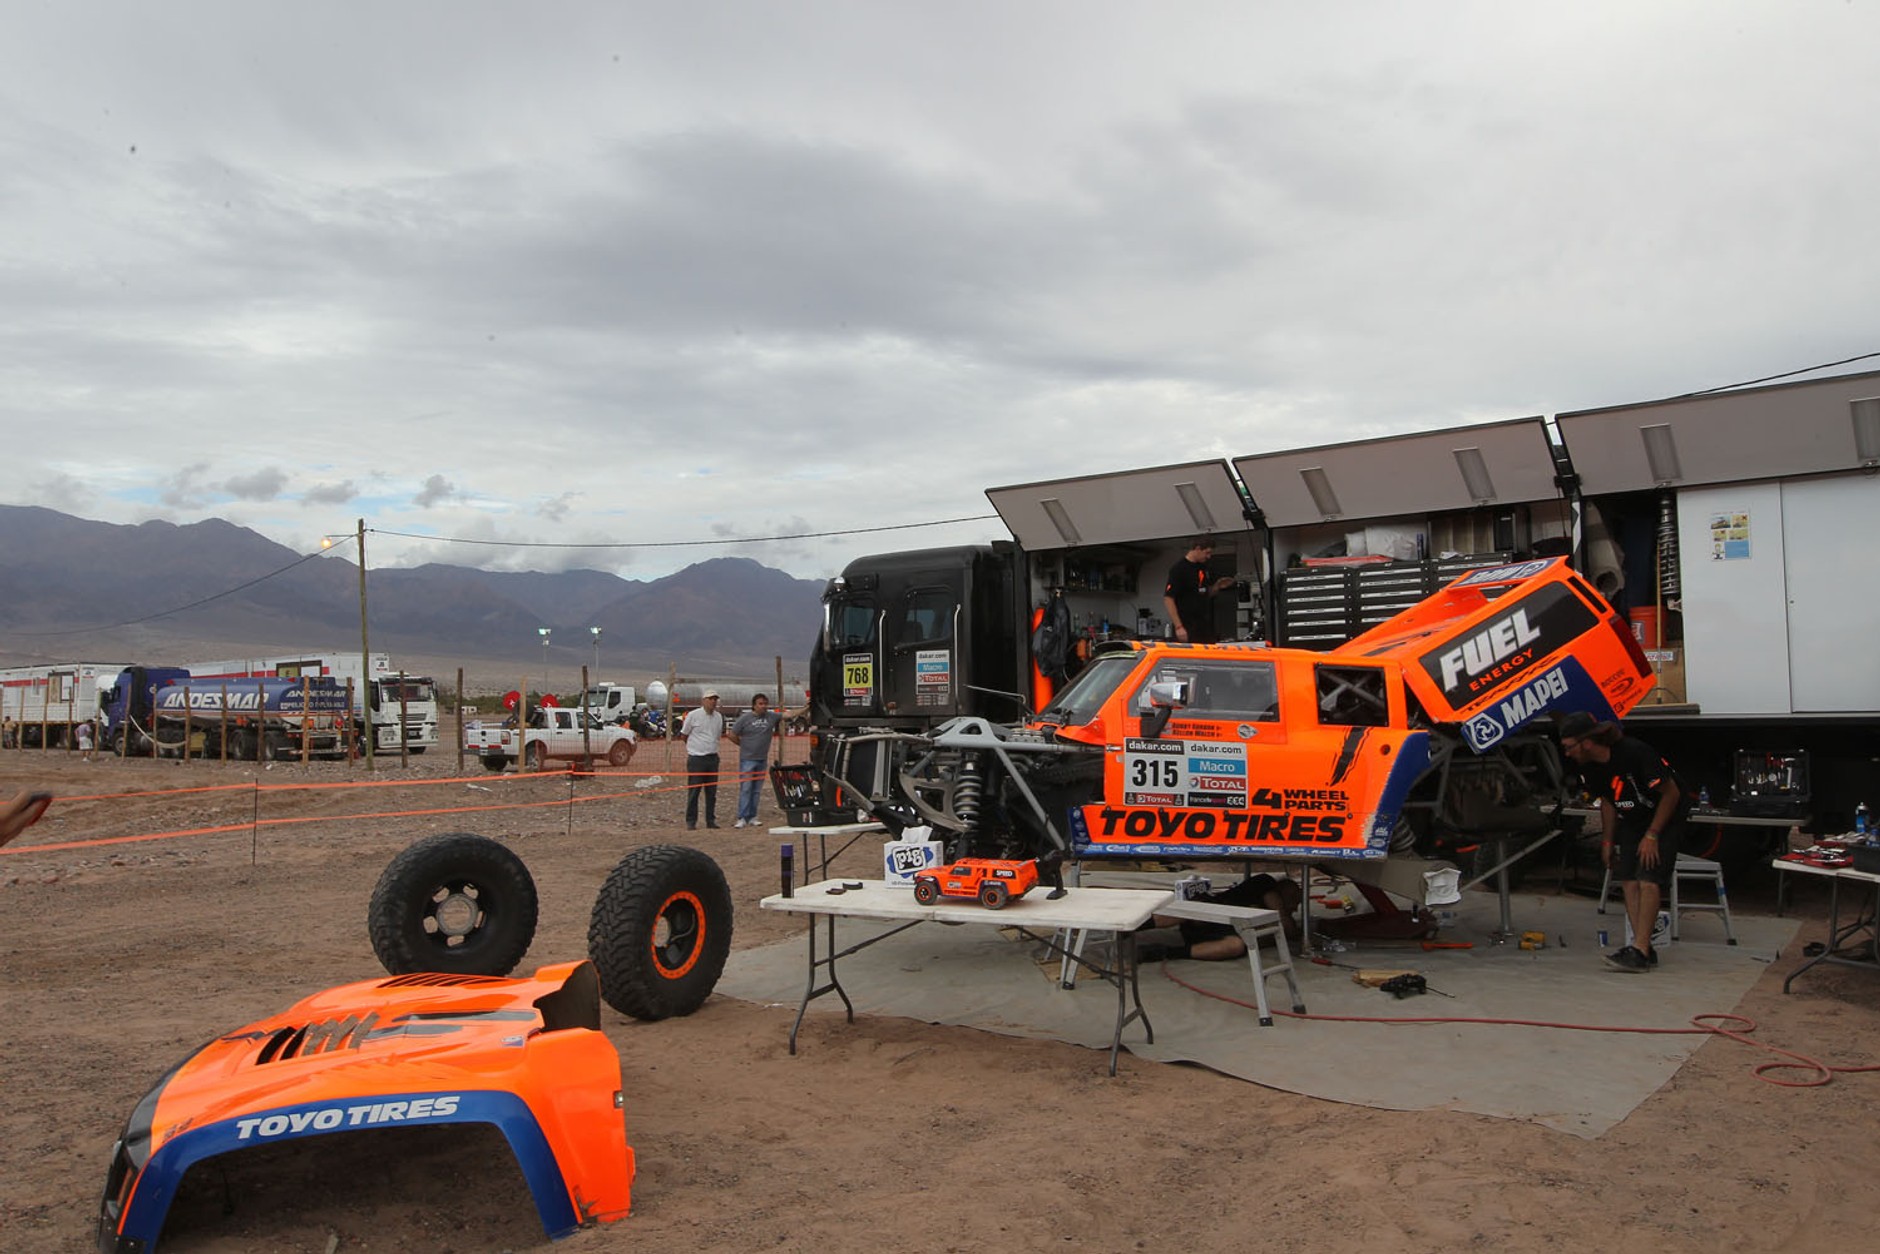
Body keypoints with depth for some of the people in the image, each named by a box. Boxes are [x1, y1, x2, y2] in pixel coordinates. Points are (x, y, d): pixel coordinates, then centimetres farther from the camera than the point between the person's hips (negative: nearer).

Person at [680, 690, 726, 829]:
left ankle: (711, 820, 15)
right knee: (693, 791, -1)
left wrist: (710, 747, 12)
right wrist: (694, 747, 10)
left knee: (712, 792, 8)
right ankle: (691, 821, 6)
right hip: (696, 759, -5)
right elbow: (684, 735, 4)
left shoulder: (719, 717, 8)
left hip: (713, 758, 5)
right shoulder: (693, 715, -6)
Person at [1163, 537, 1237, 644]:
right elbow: (1168, 599, -17)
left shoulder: (1203, 567, 12)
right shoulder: (1179, 569, -13)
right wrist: (1178, 627, -22)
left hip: (1205, 627, 8)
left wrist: (1217, 587, 1)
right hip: (1187, 629, -8)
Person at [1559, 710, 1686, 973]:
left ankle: (1640, 950, -19)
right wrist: (1607, 840, 7)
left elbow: (1671, 793, -20)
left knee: (1649, 880, -16)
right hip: (1631, 820, 7)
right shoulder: (1589, 766, -7)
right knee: (1628, 880, -2)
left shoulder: (1635, 753, -29)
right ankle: (1644, 949, 1)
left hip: (1664, 816, -7)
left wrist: (1652, 835, -19)